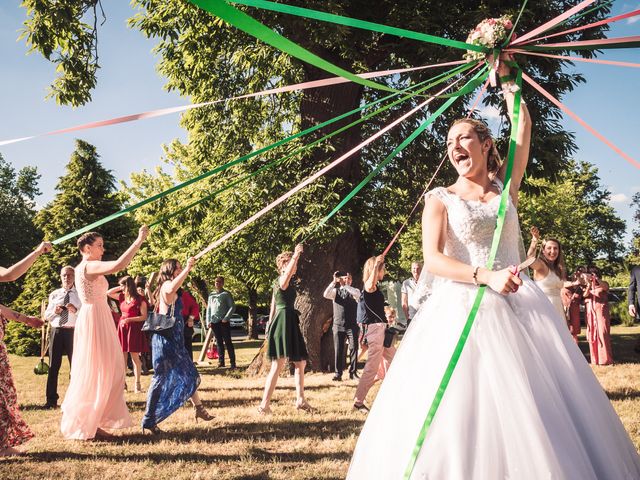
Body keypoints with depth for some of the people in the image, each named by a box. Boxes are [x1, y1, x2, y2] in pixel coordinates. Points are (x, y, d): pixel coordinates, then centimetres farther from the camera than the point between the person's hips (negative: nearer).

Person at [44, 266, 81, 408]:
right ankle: (51, 399, 11)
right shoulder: (54, 294, 13)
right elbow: (46, 316, 12)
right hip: (56, 331, 3)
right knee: (53, 366, 4)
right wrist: (54, 311, -8)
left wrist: (75, 310, -21)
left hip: (73, 332, -2)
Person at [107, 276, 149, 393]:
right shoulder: (122, 297, 9)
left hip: (134, 329, -6)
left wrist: (129, 319, -20)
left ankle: (137, 384, -1)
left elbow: (144, 316, -12)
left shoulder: (140, 299, -10)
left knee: (135, 356, -5)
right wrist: (121, 288, 6)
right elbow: (108, 293, 18)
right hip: (122, 328, 6)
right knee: (122, 357, 6)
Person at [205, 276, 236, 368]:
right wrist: (208, 321, 7)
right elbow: (209, 308, 18)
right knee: (219, 342, 7)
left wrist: (226, 318, -12)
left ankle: (232, 362, -2)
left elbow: (232, 307, -3)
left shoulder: (226, 294, 1)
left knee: (228, 342, -4)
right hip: (214, 322, 4)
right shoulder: (211, 294, 15)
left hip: (223, 322, -4)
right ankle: (221, 361, 11)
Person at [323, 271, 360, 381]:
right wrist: (334, 282, -16)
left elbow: (357, 294, -16)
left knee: (353, 348, -2)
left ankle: (353, 372, 6)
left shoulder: (354, 291, 8)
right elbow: (325, 295, -10)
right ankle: (338, 373, 6)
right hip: (338, 325, 1)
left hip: (352, 325, 0)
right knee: (338, 350, 1)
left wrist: (346, 285, -14)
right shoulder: (336, 291, 10)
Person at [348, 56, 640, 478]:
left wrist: (507, 78, 13)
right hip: (462, 310, -2)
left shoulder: (506, 188, 14)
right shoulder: (440, 199, 5)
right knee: (463, 406, -9)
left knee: (538, 403, -3)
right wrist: (486, 276, -18)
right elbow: (433, 260, -7)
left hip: (518, 306, 3)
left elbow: (523, 128, 9)